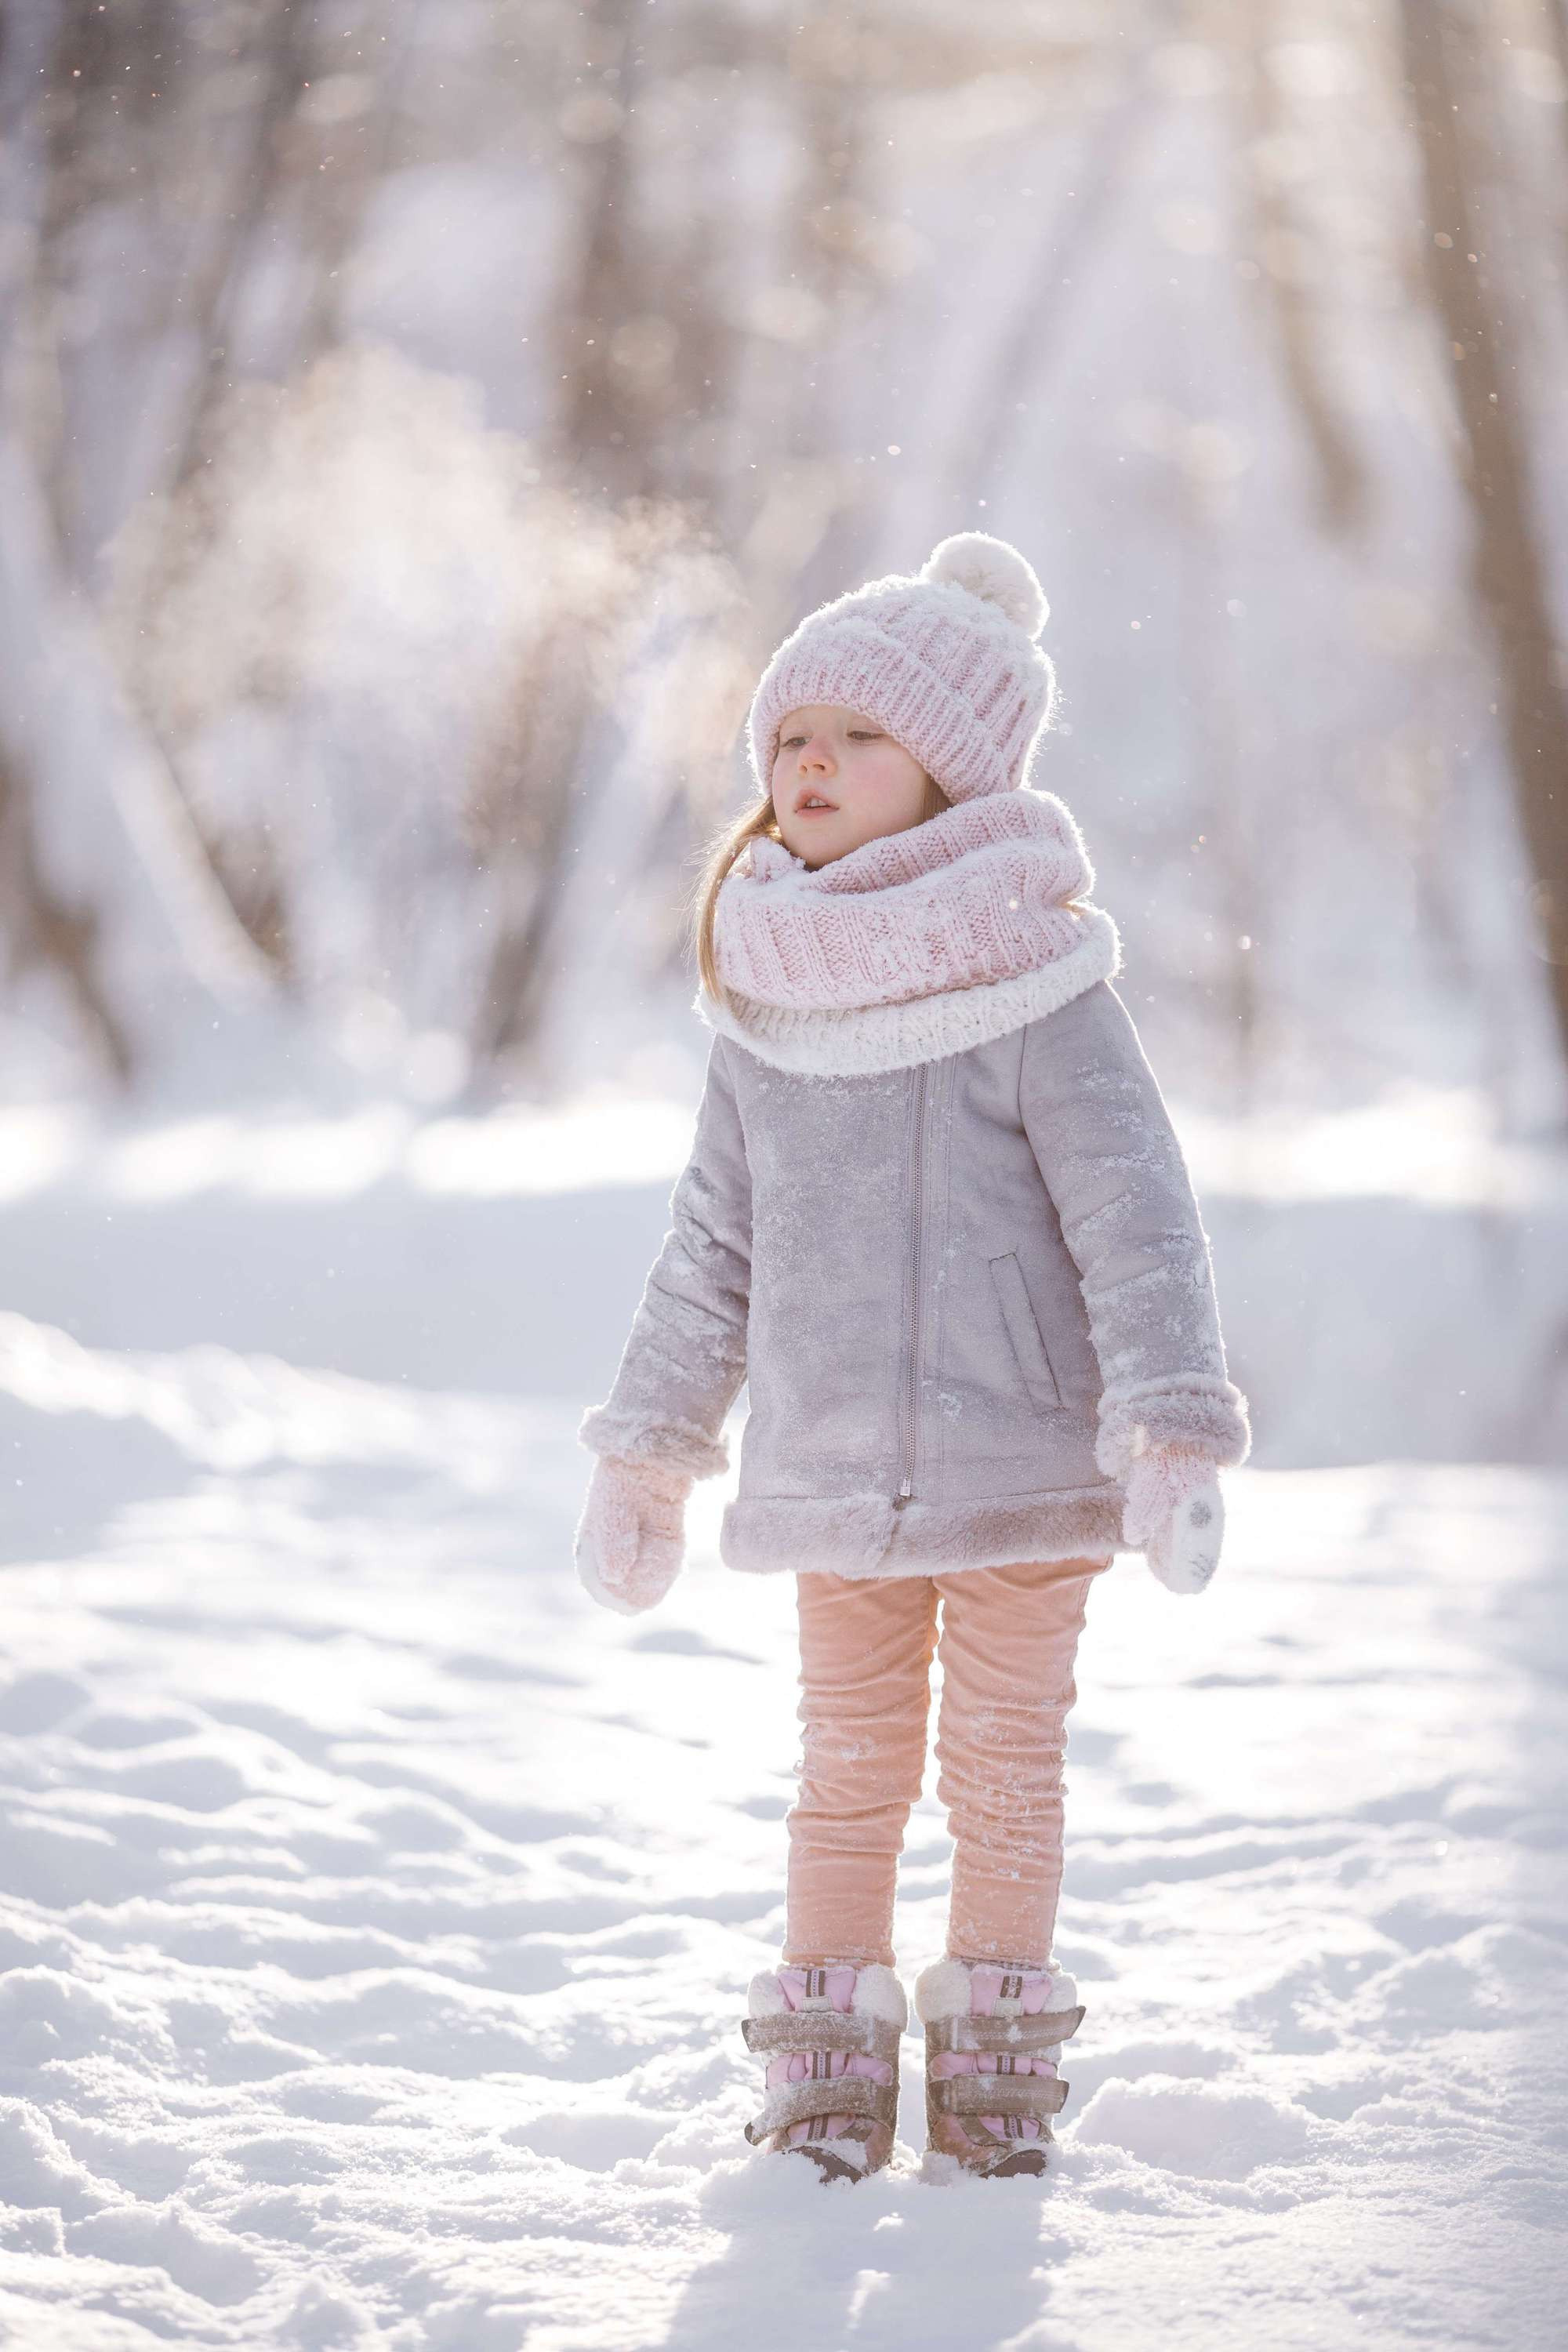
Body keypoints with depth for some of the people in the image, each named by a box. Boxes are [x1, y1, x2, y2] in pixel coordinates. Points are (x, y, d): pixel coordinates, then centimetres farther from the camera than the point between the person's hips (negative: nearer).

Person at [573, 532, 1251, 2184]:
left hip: (1019, 1470, -3)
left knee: (1003, 1768, 7)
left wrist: (1172, 1433, -19)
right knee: (847, 1768, 8)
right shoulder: (765, 1008, 4)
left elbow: (1135, 1212, -12)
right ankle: (826, 2068, 18)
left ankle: (997, 2062, 21)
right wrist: (648, 1450, 15)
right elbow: (714, 1244, 13)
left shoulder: (1030, 985, -10)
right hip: (829, 1480, 3)